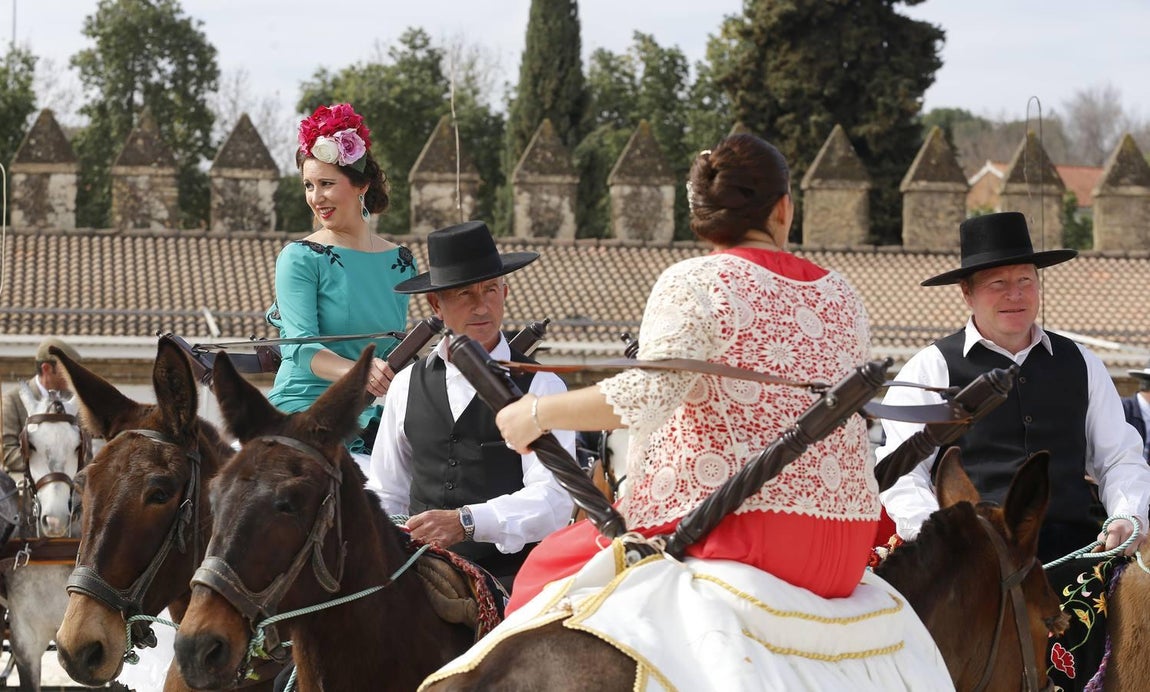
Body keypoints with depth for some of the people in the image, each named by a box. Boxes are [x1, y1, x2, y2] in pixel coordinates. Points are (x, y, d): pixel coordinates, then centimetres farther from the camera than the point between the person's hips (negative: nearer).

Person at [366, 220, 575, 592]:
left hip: (507, 573, -3)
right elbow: (386, 493, 22)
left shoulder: (540, 387, 4)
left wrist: (467, 522, -23)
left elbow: (553, 498, -8)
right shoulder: (408, 386, 17)